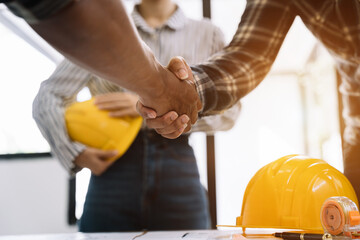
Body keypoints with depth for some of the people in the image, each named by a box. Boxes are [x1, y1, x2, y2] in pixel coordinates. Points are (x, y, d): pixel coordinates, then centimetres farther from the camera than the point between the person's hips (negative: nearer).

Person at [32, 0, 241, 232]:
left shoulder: (208, 35, 12)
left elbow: (228, 111, 0)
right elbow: (47, 98, 6)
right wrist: (75, 153, -11)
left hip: (179, 174, 1)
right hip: (113, 172, 0)